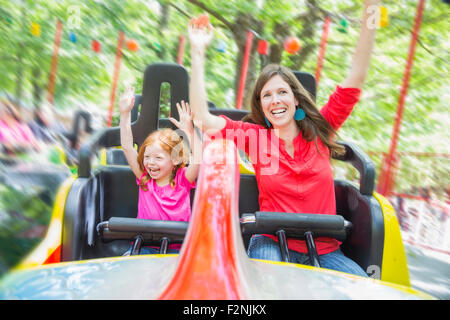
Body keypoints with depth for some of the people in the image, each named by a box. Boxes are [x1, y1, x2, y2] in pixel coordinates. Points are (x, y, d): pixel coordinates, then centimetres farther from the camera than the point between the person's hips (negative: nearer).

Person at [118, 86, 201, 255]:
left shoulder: (182, 179, -2)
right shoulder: (144, 179, 5)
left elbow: (199, 159, -20)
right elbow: (127, 147, -1)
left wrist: (189, 131, -27)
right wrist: (125, 114, -7)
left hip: (176, 248, -2)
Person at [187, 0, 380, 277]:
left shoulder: (318, 130, 2)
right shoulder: (255, 137, -1)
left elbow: (356, 78, -1)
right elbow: (202, 118, -10)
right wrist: (198, 52, -12)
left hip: (325, 250, 3)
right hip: (272, 243, -2)